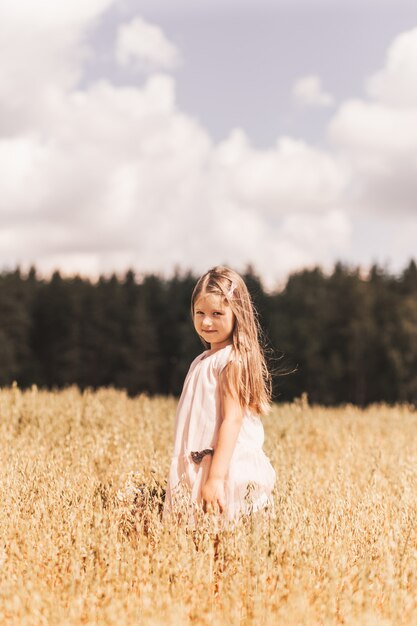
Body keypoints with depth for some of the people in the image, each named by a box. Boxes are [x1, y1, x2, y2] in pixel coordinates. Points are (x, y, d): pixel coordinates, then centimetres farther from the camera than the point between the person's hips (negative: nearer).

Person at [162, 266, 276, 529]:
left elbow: (232, 420, -19)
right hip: (198, 468, 9)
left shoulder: (233, 359, -12)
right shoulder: (203, 360, 15)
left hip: (228, 469, -8)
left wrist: (216, 478, -25)